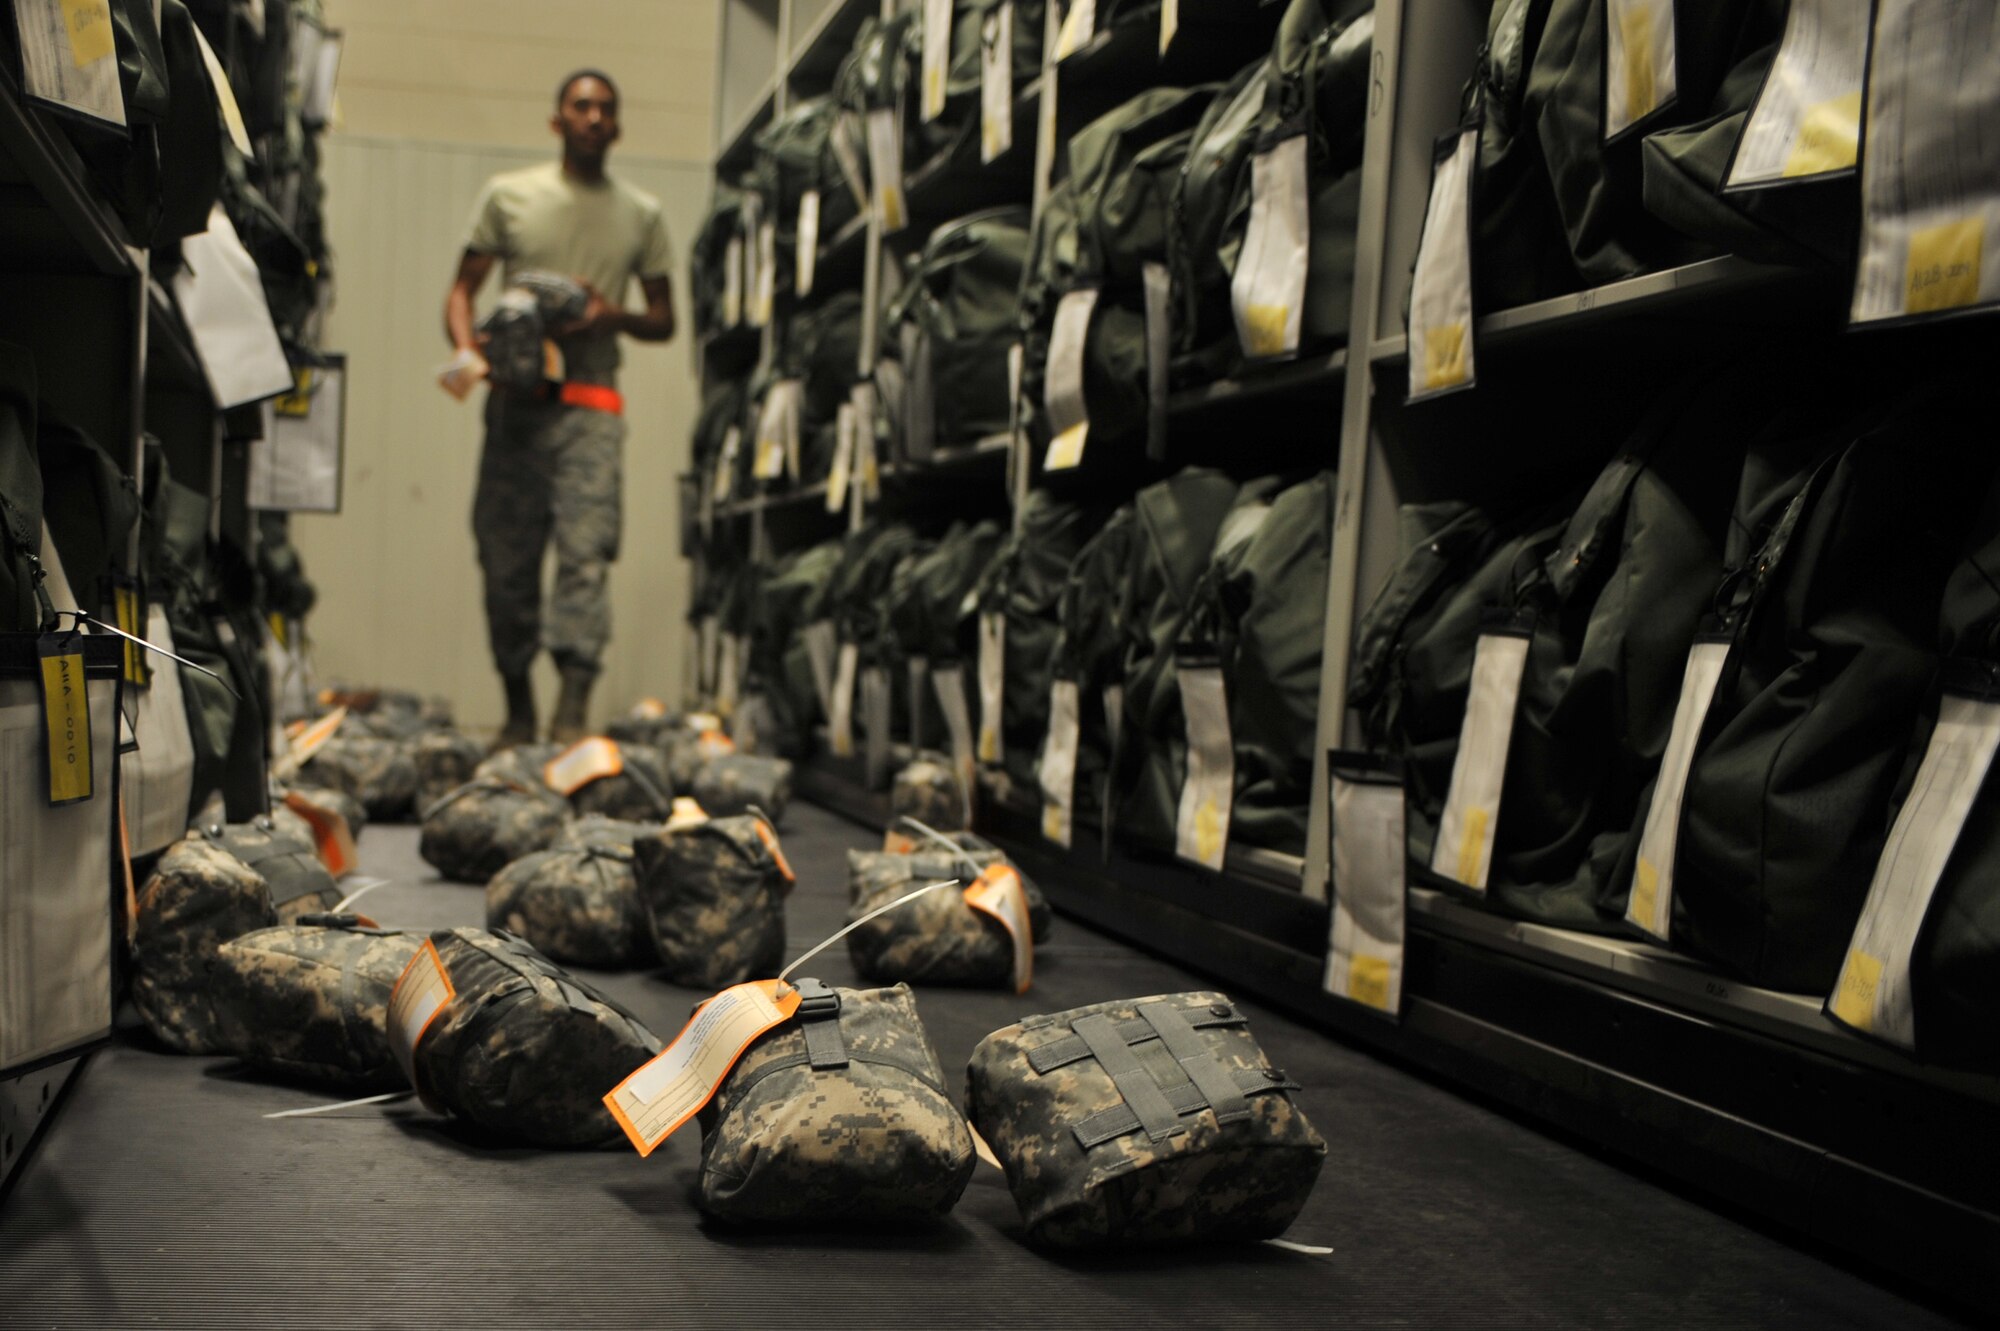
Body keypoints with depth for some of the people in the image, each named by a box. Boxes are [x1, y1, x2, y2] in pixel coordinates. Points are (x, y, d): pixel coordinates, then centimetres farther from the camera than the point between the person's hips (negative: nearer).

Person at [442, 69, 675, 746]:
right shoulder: (508, 195, 13)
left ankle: (572, 712, -19)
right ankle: (517, 709, 13)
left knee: (585, 550, -15)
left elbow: (664, 321, 17)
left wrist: (614, 315, -6)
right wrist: (466, 348, -9)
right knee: (506, 558, 1)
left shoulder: (641, 215, 14)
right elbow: (462, 288, 12)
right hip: (515, 400, 1)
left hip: (589, 404, -1)